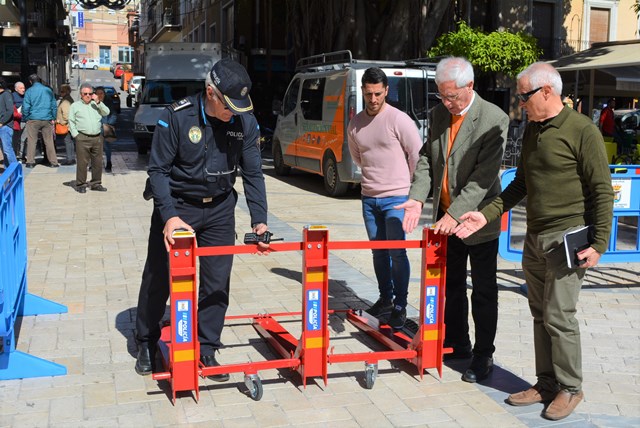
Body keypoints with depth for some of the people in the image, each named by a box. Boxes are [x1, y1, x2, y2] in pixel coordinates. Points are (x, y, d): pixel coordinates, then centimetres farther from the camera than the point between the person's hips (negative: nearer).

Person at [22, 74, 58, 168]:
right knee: (49, 142, 5)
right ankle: (53, 162, 5)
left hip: (33, 119, -2)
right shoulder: (48, 90, 6)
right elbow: (54, 105, 8)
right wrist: (53, 118, 13)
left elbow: (25, 107, -4)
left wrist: (25, 119, 6)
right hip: (47, 120, 2)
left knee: (31, 141, 5)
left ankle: (30, 162, 5)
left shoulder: (29, 91, -1)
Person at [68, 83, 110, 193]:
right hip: (82, 138, -3)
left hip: (97, 137, 4)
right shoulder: (75, 106, 9)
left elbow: (106, 113, 5)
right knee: (82, 162, -5)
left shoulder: (96, 104, 18)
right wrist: (76, 135, -4)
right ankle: (80, 184, 2)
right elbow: (71, 122, 6)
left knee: (97, 162, 7)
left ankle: (96, 183, 17)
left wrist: (98, 102, -4)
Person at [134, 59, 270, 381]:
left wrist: (259, 220, -11)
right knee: (158, 279, 8)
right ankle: (146, 345, 28)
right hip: (176, 206, -3)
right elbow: (158, 169, -16)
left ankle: (206, 350, 18)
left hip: (219, 209, 3)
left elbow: (253, 173, -3)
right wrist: (169, 216, -28)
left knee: (217, 281, 3)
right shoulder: (176, 116, -20)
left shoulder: (246, 121, -9)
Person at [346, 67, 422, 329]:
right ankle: (385, 299, 25)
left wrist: (407, 185, 4)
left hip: (396, 198, -5)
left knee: (396, 251, -8)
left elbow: (417, 155, -5)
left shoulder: (399, 120, -10)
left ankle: (400, 307, 1)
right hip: (369, 198, 6)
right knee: (378, 251, 13)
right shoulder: (355, 124, 7)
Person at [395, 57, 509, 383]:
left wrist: (456, 214, -27)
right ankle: (456, 344, 32)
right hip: (445, 218, 6)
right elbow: (426, 159, 7)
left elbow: (484, 175, -22)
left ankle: (483, 356, 19)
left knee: (483, 292, 6)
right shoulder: (438, 114, 2)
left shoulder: (494, 119, -17)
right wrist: (418, 197, -9)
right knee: (451, 287, 17)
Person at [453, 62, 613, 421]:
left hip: (567, 239, -7)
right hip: (534, 239, 8)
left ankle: (570, 388, 12)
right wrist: (486, 215, 9)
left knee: (559, 316, -4)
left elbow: (602, 191, -11)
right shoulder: (532, 132, 12)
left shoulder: (582, 130, -11)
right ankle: (546, 384, 22)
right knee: (540, 314, 11)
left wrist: (599, 243, -14)